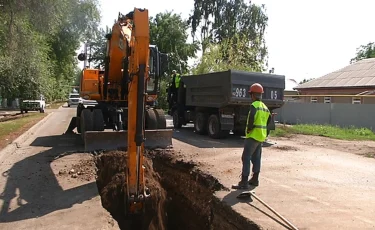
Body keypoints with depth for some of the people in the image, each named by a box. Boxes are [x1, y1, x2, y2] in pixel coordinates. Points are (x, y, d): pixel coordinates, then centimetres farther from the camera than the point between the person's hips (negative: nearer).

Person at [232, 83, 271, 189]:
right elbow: (268, 119, 20)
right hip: (261, 136, 9)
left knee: (246, 158, -7)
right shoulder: (265, 107, 13)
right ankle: (255, 179, 25)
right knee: (256, 158, 16)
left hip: (253, 136, -9)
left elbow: (251, 119, -28)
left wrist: (248, 129, -14)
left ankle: (244, 182, -7)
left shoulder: (254, 105, -14)